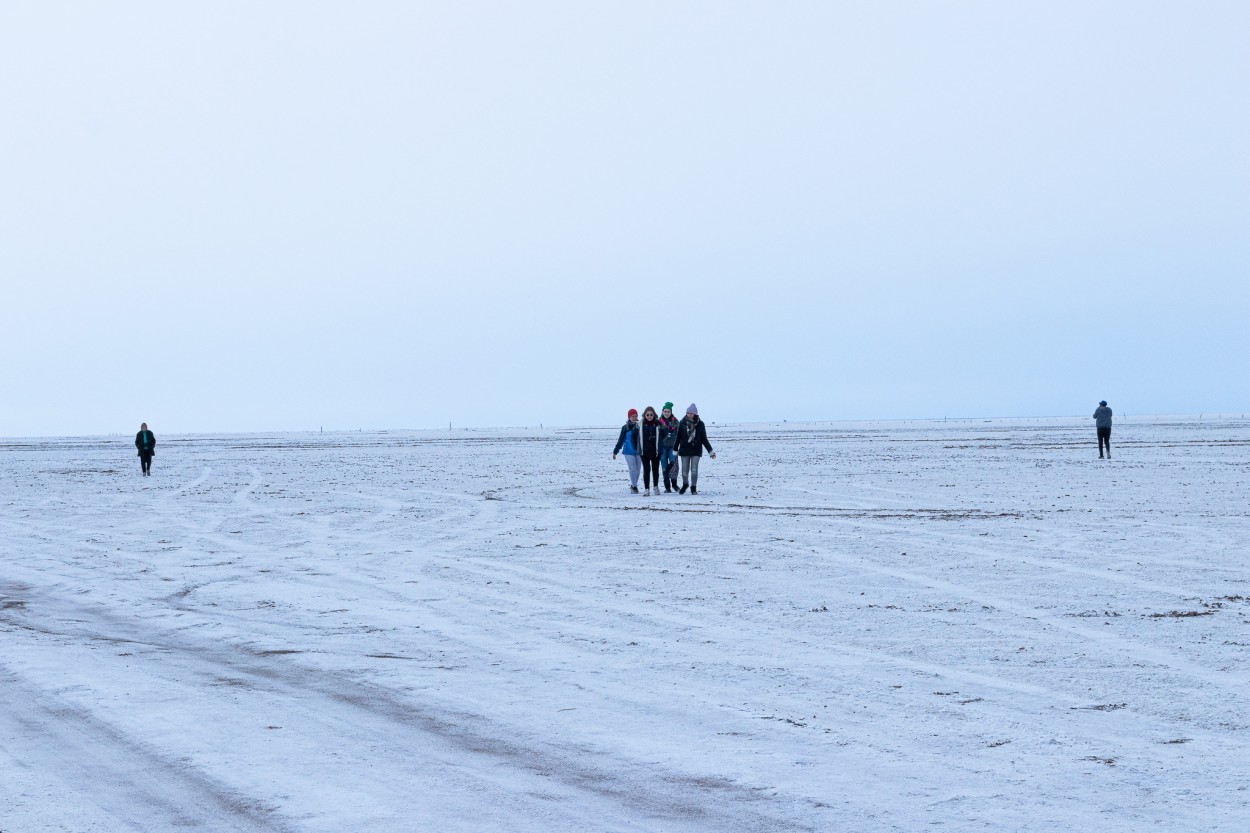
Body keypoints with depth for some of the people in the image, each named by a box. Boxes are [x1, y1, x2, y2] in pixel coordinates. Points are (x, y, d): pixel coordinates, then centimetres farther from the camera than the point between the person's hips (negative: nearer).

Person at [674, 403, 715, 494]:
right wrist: (675, 450, 4)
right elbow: (678, 437, 4)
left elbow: (704, 439, 3)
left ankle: (693, 488, 9)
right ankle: (685, 484, 32)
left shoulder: (700, 424, -3)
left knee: (694, 470, -5)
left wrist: (710, 451, 0)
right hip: (684, 449, 1)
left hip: (696, 450, -1)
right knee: (685, 470, 7)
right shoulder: (683, 423, -2)